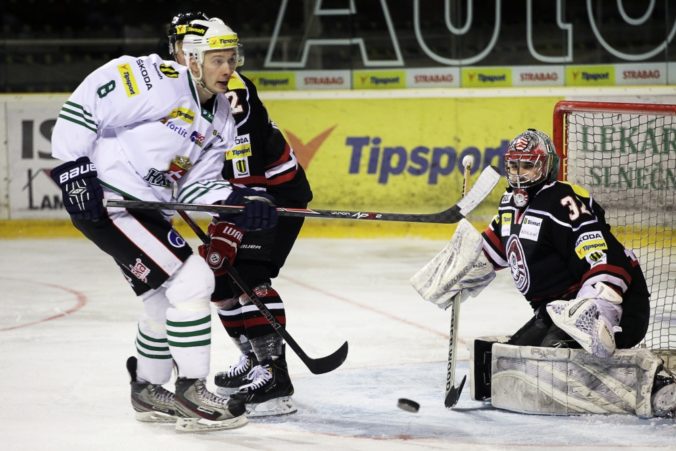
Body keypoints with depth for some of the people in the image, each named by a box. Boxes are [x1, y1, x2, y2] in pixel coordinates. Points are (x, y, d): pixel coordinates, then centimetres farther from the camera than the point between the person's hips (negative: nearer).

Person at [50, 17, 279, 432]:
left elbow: (196, 184, 8)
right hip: (102, 197, -10)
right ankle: (191, 393, -7)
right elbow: (82, 106, -16)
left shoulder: (221, 120, 11)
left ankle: (148, 390, 39)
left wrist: (239, 204, -10)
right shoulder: (158, 81, -16)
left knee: (167, 296, 21)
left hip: (145, 208, 10)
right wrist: (76, 171, -19)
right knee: (190, 280, -14)